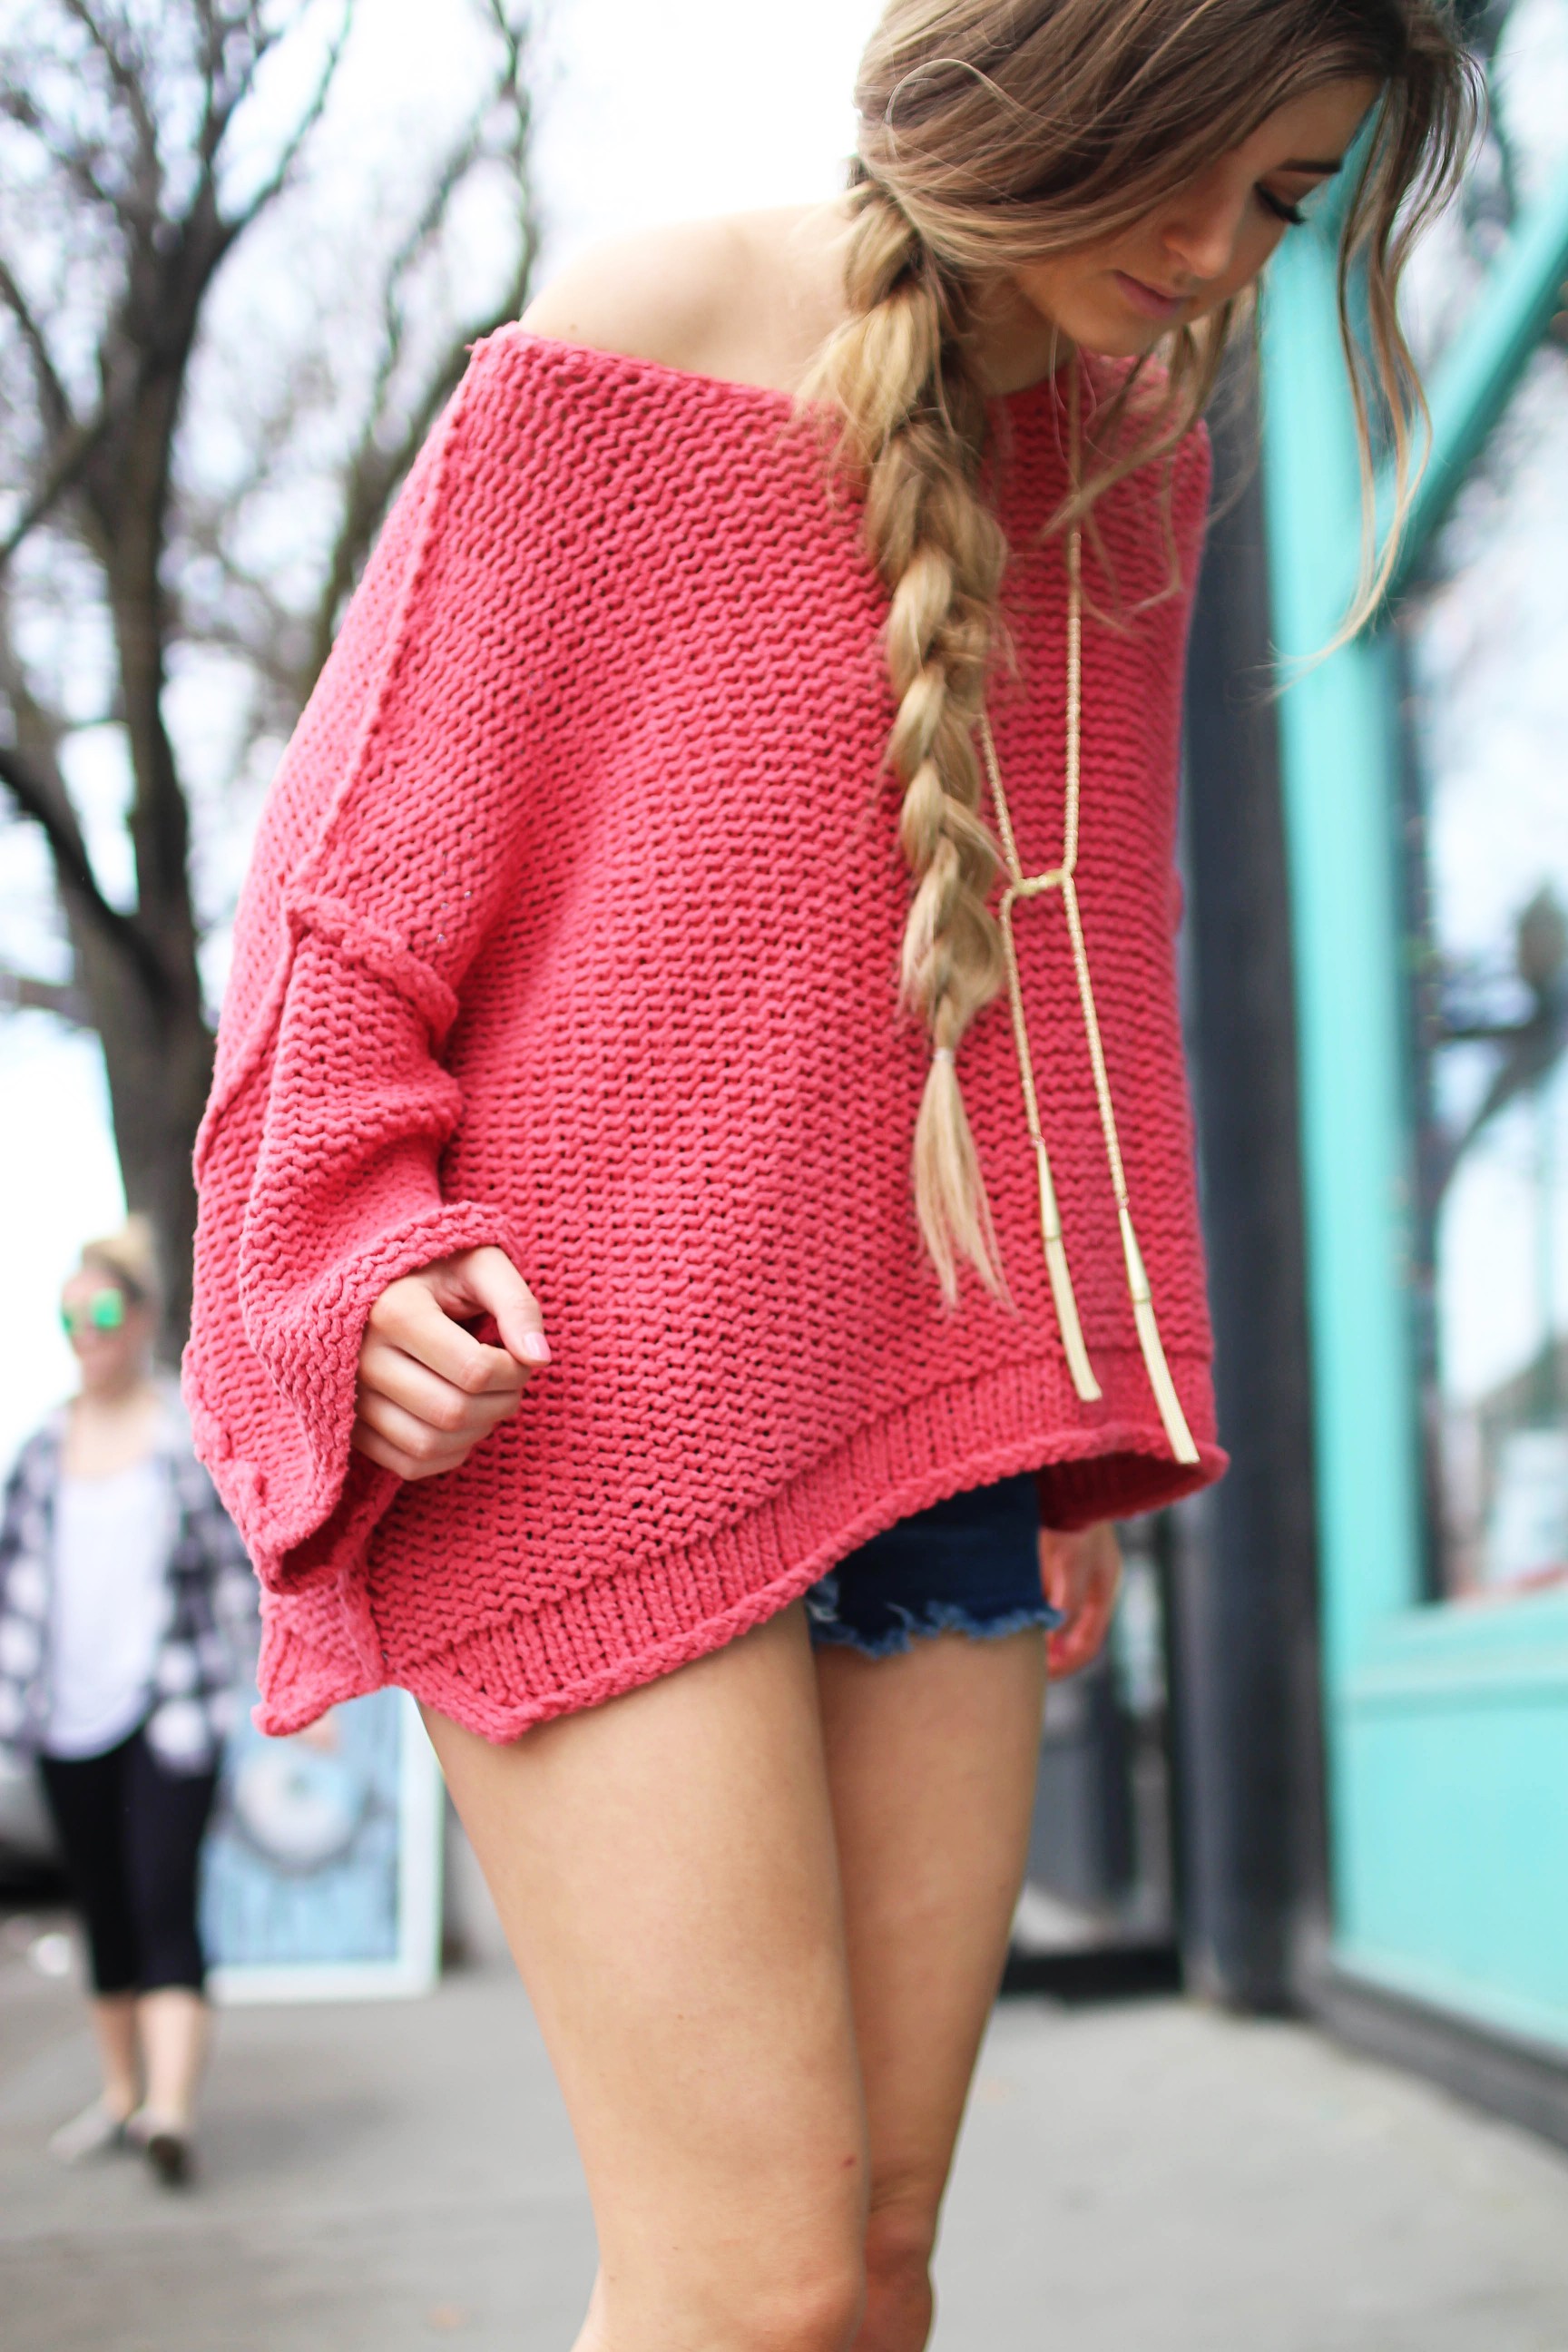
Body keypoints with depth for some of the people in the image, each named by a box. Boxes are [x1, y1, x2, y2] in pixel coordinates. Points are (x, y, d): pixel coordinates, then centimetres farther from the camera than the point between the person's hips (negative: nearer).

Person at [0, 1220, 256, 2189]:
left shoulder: (197, 1434, 0)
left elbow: (241, 1566, 2)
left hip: (169, 1709, -4)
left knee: (165, 1902, -14)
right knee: (103, 1911, 12)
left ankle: (172, 2109, -21)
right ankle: (122, 2093, 23)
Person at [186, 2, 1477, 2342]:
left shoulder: (1136, 474, 12)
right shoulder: (621, 366, -5)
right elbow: (358, 861, -1)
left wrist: (1094, 1420, 19)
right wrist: (365, 1264, -14)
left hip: (931, 1428, 6)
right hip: (590, 1422, -6)